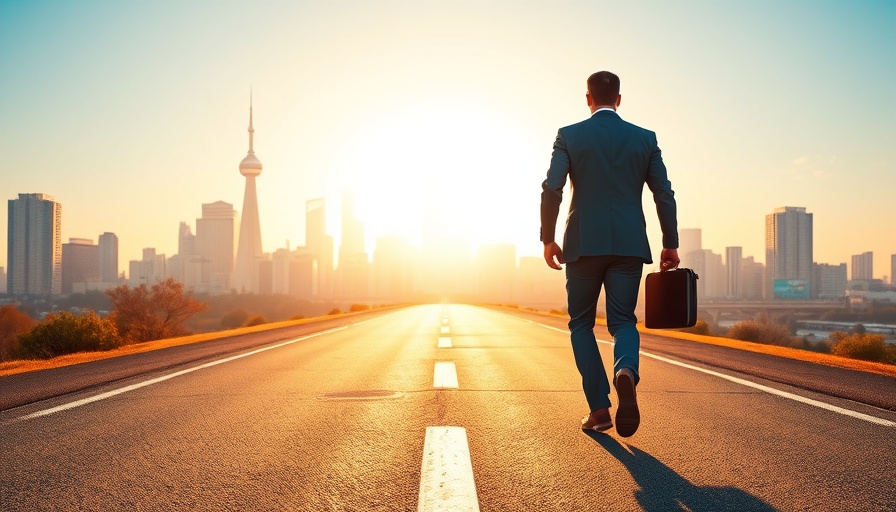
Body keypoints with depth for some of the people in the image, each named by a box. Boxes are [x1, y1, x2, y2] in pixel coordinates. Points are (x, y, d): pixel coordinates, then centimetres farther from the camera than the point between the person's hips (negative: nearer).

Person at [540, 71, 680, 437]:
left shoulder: (569, 136, 1)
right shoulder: (645, 138, 7)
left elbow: (551, 190, -8)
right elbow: (664, 194, 4)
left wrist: (547, 239, 0)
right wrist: (670, 244, 10)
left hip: (584, 244, -1)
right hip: (629, 245, 2)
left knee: (581, 324, 12)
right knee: (622, 321, 9)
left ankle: (599, 408, 4)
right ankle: (626, 371, -25)